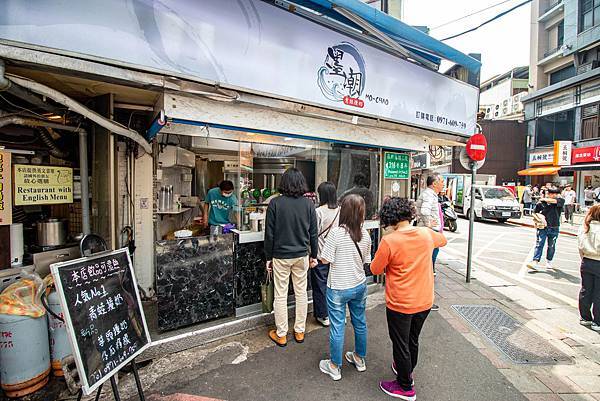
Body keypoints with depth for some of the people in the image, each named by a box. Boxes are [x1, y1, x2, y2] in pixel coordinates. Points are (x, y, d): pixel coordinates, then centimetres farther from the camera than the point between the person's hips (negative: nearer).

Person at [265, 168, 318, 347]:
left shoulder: (275, 203, -11)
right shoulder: (308, 204, -5)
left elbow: (269, 233, -8)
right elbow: (314, 233, 0)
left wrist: (268, 257, 2)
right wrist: (313, 255, 11)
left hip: (281, 256, -2)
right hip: (302, 255, 3)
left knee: (280, 295, 10)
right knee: (301, 292, 16)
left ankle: (281, 335, 25)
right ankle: (300, 332, 30)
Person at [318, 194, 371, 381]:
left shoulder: (336, 233, -22)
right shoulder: (365, 234, -7)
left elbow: (325, 259, -16)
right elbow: (365, 260, 3)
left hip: (338, 288, -5)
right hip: (359, 285, 5)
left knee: (337, 327, 10)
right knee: (360, 323, 22)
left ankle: (335, 367, 29)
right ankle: (360, 359, 43)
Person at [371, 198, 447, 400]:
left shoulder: (389, 241, -24)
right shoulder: (426, 234, -8)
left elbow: (375, 269, -12)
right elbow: (443, 239, 16)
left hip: (400, 305, -6)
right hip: (424, 302, 6)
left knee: (401, 345, 16)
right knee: (413, 340, 27)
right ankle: (406, 370, 50)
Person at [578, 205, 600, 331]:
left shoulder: (584, 227, -3)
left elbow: (580, 246, 3)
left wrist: (584, 260, 14)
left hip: (586, 263, 4)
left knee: (585, 291, 15)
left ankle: (585, 317, 25)